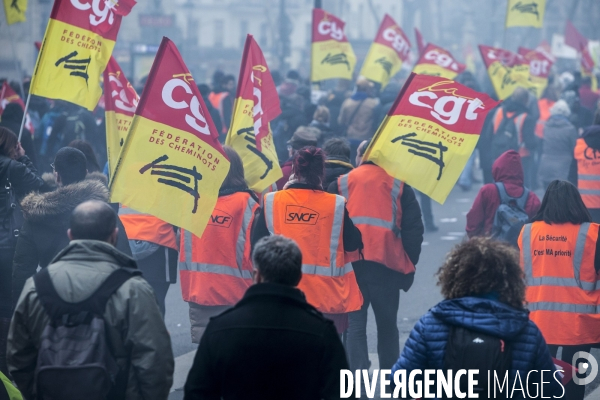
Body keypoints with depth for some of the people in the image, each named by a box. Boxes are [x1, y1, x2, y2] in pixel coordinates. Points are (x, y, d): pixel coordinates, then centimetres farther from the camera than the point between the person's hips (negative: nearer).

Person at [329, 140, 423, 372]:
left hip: (350, 263, 0)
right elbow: (413, 229, 2)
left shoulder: (340, 184, 6)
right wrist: (408, 265, 8)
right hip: (387, 265, 0)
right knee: (387, 324, 13)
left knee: (355, 323, 5)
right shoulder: (399, 187, 5)